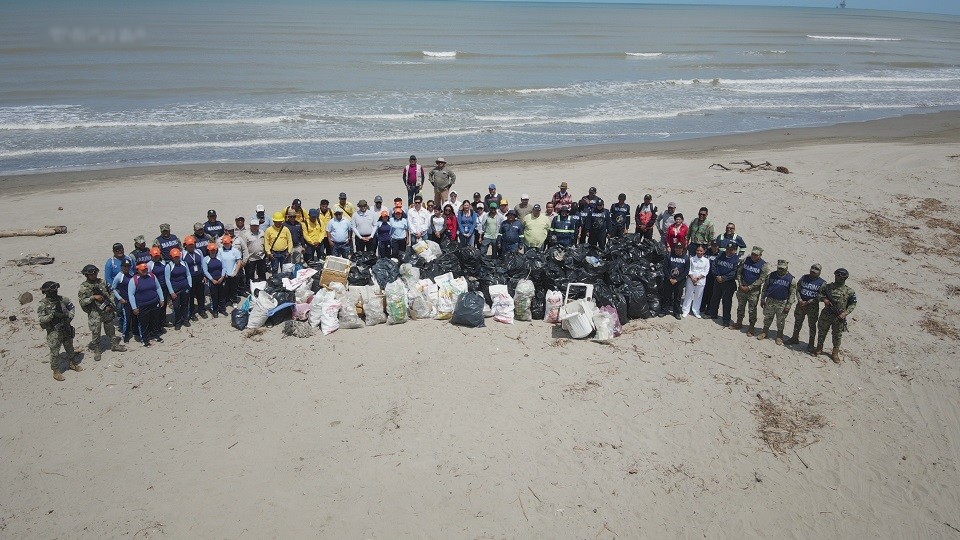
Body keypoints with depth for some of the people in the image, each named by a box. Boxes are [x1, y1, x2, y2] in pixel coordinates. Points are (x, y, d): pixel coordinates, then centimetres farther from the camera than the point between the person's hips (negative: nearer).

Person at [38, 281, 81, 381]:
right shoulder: (42, 304, -15)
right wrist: (51, 315, -31)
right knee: (55, 352, 3)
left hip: (66, 329, 5)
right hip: (53, 332, -5)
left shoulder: (62, 299, -3)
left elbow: (72, 308, 11)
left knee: (70, 348, 21)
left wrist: (70, 317, -5)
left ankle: (73, 363, 40)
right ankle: (56, 371, 16)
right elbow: (40, 319, -18)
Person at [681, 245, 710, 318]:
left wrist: (698, 278, -12)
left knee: (698, 297, 5)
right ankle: (685, 311, 13)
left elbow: (706, 271, -2)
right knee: (688, 295, 4)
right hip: (691, 280, 0)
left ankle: (696, 312, 16)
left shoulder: (706, 260, 2)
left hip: (701, 281, 0)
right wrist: (692, 278, -14)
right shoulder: (692, 259, 2)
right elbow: (689, 269, -1)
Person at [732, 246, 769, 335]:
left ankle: (752, 327, 14)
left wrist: (749, 287, -15)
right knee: (740, 307, 16)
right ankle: (739, 323, 31)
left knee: (752, 310, 2)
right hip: (742, 288, 4)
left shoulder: (764, 265, -11)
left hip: (754, 291, -4)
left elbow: (761, 280, -13)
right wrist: (741, 285, -5)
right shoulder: (746, 260, -1)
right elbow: (739, 272, 4)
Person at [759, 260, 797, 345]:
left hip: (782, 303, -2)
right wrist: (762, 299, 4)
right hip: (770, 301, 2)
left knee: (780, 321, 7)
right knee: (767, 318, 11)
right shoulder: (772, 275, 1)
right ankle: (765, 332, 28)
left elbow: (792, 293, -5)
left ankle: (779, 336, 20)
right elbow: (765, 287, 7)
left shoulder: (791, 279, -6)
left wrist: (788, 306, -9)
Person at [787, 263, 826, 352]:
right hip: (800, 304, 3)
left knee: (812, 325, 3)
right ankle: (795, 338, 30)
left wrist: (807, 302, -17)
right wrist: (800, 300, -11)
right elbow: (798, 289, 5)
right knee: (797, 322, 14)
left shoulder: (822, 283, -7)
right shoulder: (804, 277, 3)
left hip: (813, 306, -3)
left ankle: (811, 343, 12)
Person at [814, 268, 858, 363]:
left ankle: (835, 353, 22)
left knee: (837, 335, 9)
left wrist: (845, 313, -12)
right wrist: (824, 299, -15)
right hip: (826, 315, 2)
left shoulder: (849, 291, -5)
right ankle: (819, 348, 31)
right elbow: (818, 294, 7)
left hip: (839, 317, -1)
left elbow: (853, 304, 0)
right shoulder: (827, 287, -1)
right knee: (821, 332, 13)